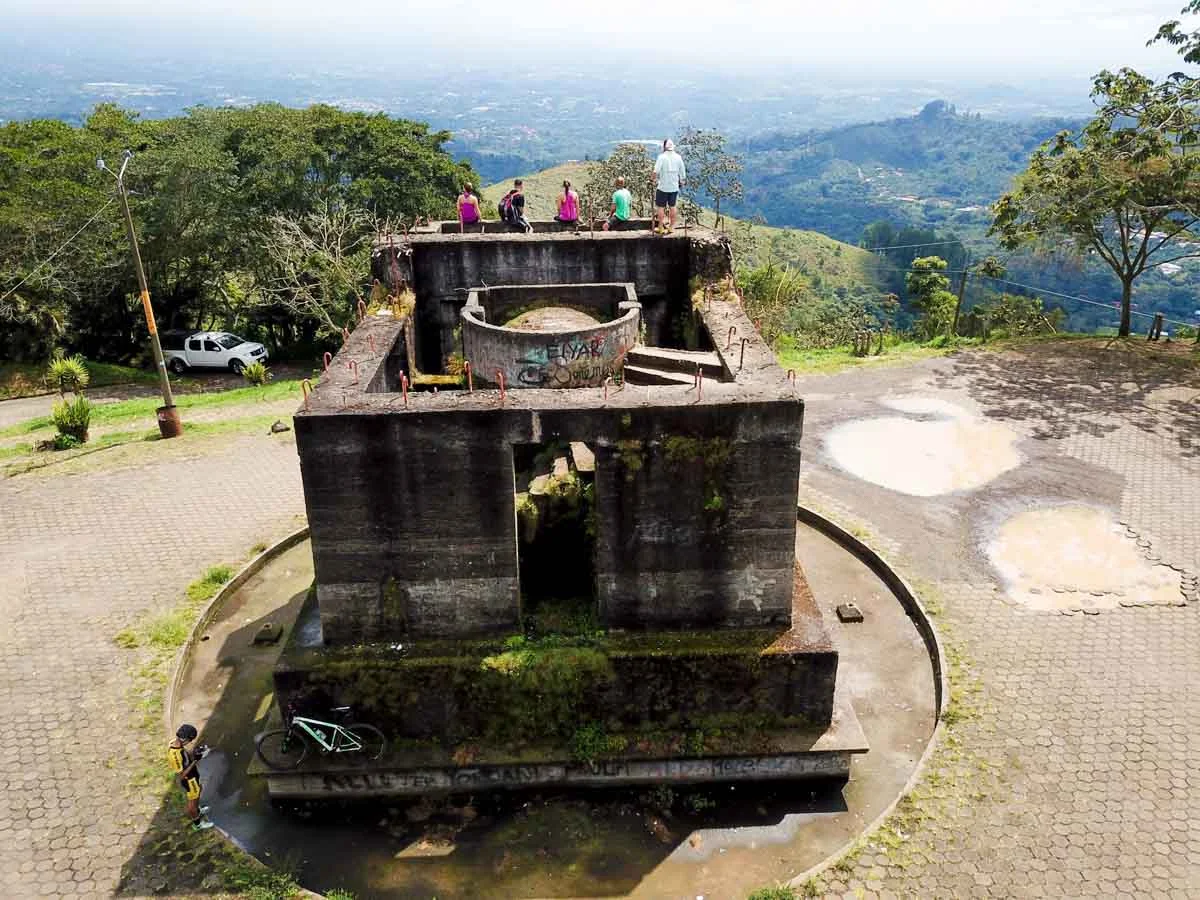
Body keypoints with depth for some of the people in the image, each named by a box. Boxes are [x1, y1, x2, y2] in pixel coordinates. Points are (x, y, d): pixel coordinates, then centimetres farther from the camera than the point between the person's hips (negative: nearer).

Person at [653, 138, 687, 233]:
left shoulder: (662, 156, -11)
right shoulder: (678, 157, 1)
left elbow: (656, 171, -21)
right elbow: (682, 173, 3)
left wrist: (655, 180, -6)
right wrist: (681, 182, 18)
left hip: (662, 186, -4)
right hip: (674, 187, 4)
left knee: (661, 207, 6)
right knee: (672, 206, 14)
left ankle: (661, 227, 9)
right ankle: (672, 227, 19)